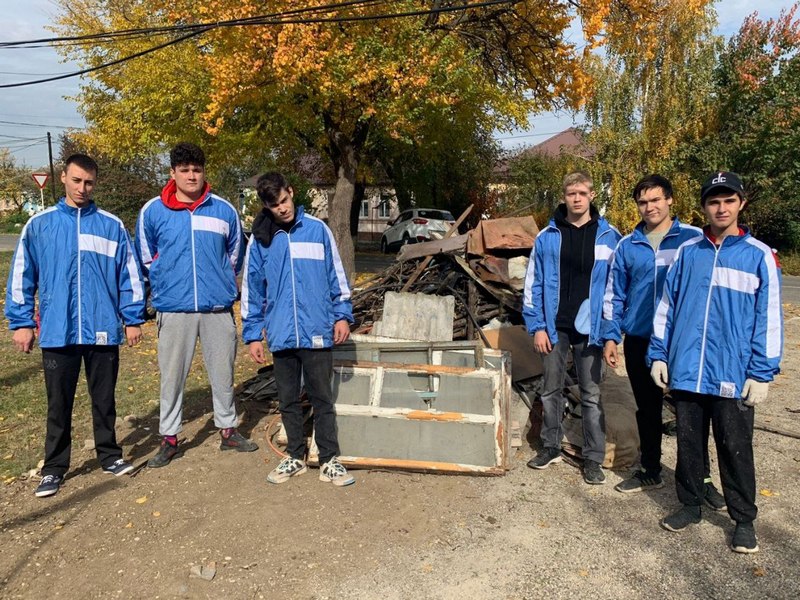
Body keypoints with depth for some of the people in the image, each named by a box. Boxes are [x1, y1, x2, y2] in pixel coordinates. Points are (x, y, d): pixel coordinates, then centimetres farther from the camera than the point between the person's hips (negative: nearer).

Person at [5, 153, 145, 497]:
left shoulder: (111, 226, 3)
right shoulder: (39, 225, 4)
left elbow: (128, 275, 3)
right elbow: (21, 278, 6)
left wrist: (133, 319, 1)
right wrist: (21, 322, 2)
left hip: (103, 330, 0)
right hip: (57, 332, 0)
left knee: (104, 400, 13)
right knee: (59, 404, 10)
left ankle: (109, 455, 29)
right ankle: (54, 467, 24)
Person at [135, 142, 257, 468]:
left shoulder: (224, 210, 3)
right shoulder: (152, 211, 2)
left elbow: (235, 255, 16)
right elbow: (145, 259, 13)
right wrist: (168, 283, 13)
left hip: (218, 306, 1)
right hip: (173, 308, -1)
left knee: (223, 372, 10)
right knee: (172, 376, 7)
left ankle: (228, 430, 26)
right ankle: (169, 437, 21)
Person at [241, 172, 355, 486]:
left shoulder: (317, 229, 0)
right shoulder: (260, 239, 4)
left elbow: (336, 275, 5)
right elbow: (252, 290, 7)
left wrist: (342, 314, 0)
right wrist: (252, 334, 5)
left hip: (317, 333, -2)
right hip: (281, 336, 2)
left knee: (322, 399, 6)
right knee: (288, 401, 13)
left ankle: (329, 460, 17)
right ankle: (295, 457, 28)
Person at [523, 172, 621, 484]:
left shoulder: (608, 236, -2)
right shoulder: (547, 237, 0)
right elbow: (533, 284, 0)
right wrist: (537, 326, -5)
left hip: (589, 328, -1)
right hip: (554, 327, 1)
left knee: (591, 394, 7)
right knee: (551, 390, 13)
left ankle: (593, 458, 19)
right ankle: (551, 446, 30)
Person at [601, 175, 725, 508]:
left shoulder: (695, 239, -3)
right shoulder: (627, 246, 5)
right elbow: (614, 295, 9)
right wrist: (611, 336, 3)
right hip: (639, 341, 3)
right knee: (647, 409, 15)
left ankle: (701, 478, 22)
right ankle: (650, 472, 32)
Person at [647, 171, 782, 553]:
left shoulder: (759, 256, -2)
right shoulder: (687, 252, 6)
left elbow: (769, 318, -3)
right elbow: (667, 306, 9)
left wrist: (762, 373, -6)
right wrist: (658, 354, 5)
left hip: (734, 376, -2)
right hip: (686, 371, 3)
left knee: (735, 449, 9)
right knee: (688, 443, 14)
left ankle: (744, 520, 27)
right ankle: (690, 505, 32)